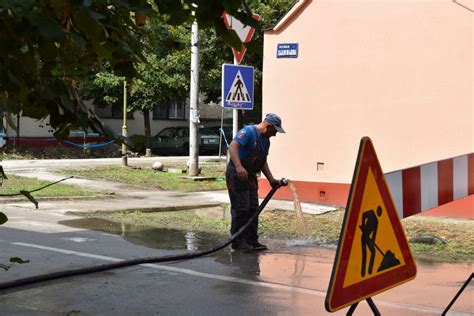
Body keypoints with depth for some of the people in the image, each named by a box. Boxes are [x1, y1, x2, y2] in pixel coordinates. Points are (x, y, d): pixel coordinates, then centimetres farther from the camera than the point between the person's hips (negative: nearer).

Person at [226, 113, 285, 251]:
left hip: (250, 176, 9)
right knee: (241, 209, -7)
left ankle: (252, 241, 16)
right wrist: (238, 167, -41)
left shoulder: (265, 140, 15)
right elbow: (233, 146, -29)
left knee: (253, 209, 9)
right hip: (237, 175, -9)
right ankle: (237, 242, 0)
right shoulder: (248, 131, -14)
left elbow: (263, 162, 22)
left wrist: (271, 180, 12)